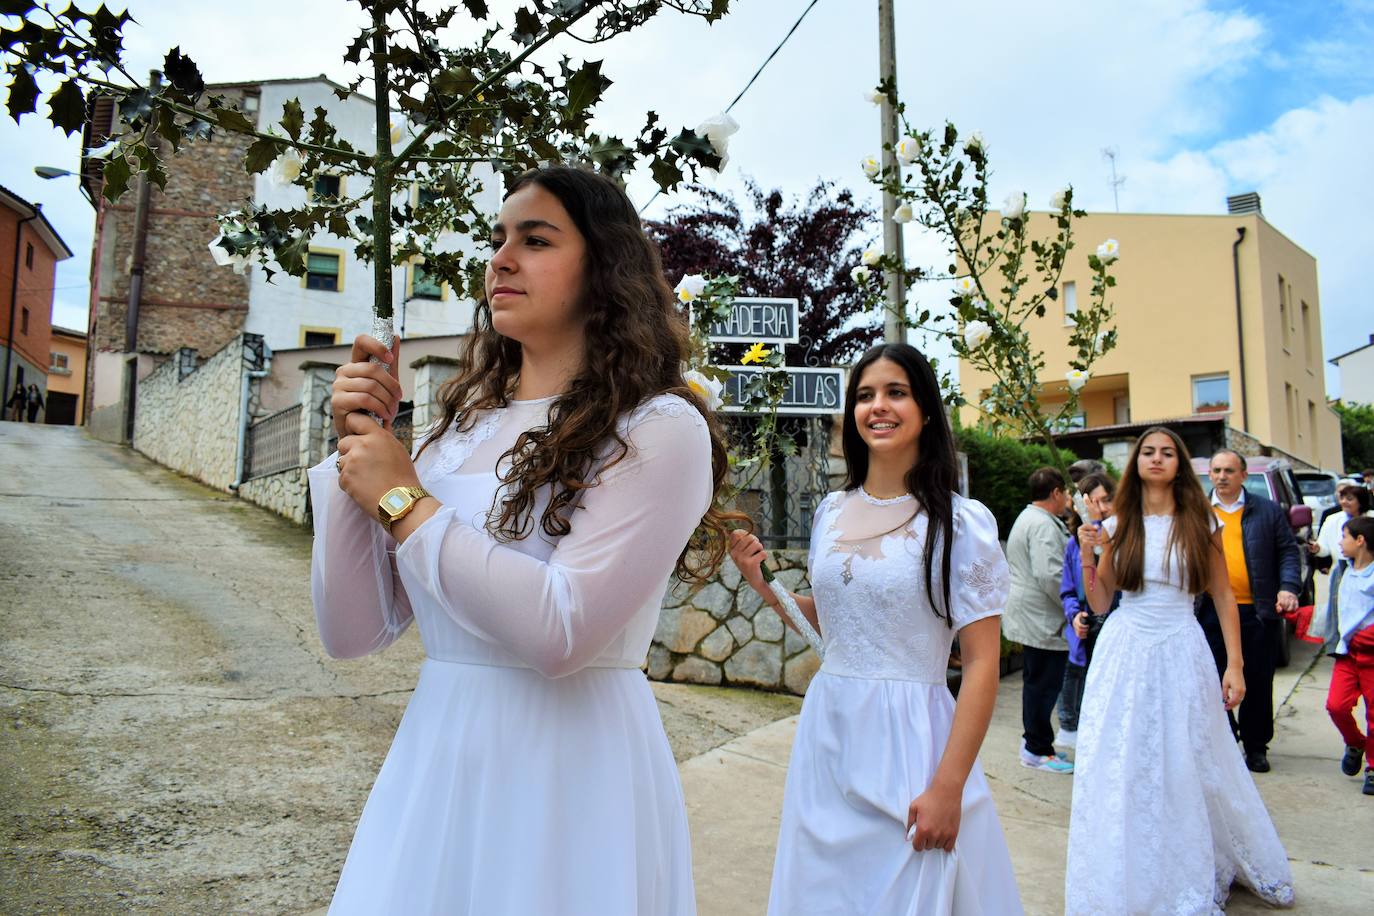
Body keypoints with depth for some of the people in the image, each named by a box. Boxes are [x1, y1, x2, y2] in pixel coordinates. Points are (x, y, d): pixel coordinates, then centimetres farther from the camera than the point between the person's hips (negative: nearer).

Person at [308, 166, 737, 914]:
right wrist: (355, 447, -5)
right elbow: (352, 632, 4)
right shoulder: (466, 429, 6)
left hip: (569, 769, -5)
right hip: (432, 756, 6)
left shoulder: (657, 430, -11)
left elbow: (559, 632, -21)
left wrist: (403, 500, -13)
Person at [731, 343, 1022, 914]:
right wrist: (763, 583, 3)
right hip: (826, 733, 5)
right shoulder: (832, 512, 5)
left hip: (907, 738, -5)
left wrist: (947, 788, -17)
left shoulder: (960, 523, -11)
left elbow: (982, 664, -12)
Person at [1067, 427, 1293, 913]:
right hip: (1125, 654, 1)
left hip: (1181, 653, -1)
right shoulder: (1118, 526, 3)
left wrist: (1235, 664, -2)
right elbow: (1099, 603, 7)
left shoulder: (1200, 523, 2)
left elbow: (1224, 596, 3)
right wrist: (1087, 555, -8)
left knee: (1191, 768, 7)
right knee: (1123, 771, 4)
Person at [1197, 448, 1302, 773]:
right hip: (1212, 612, 1)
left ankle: (1256, 747, 24)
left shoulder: (1269, 510, 5)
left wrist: (1289, 587, -10)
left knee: (1258, 684, 9)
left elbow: (1288, 551, 4)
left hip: (1258, 612, 0)